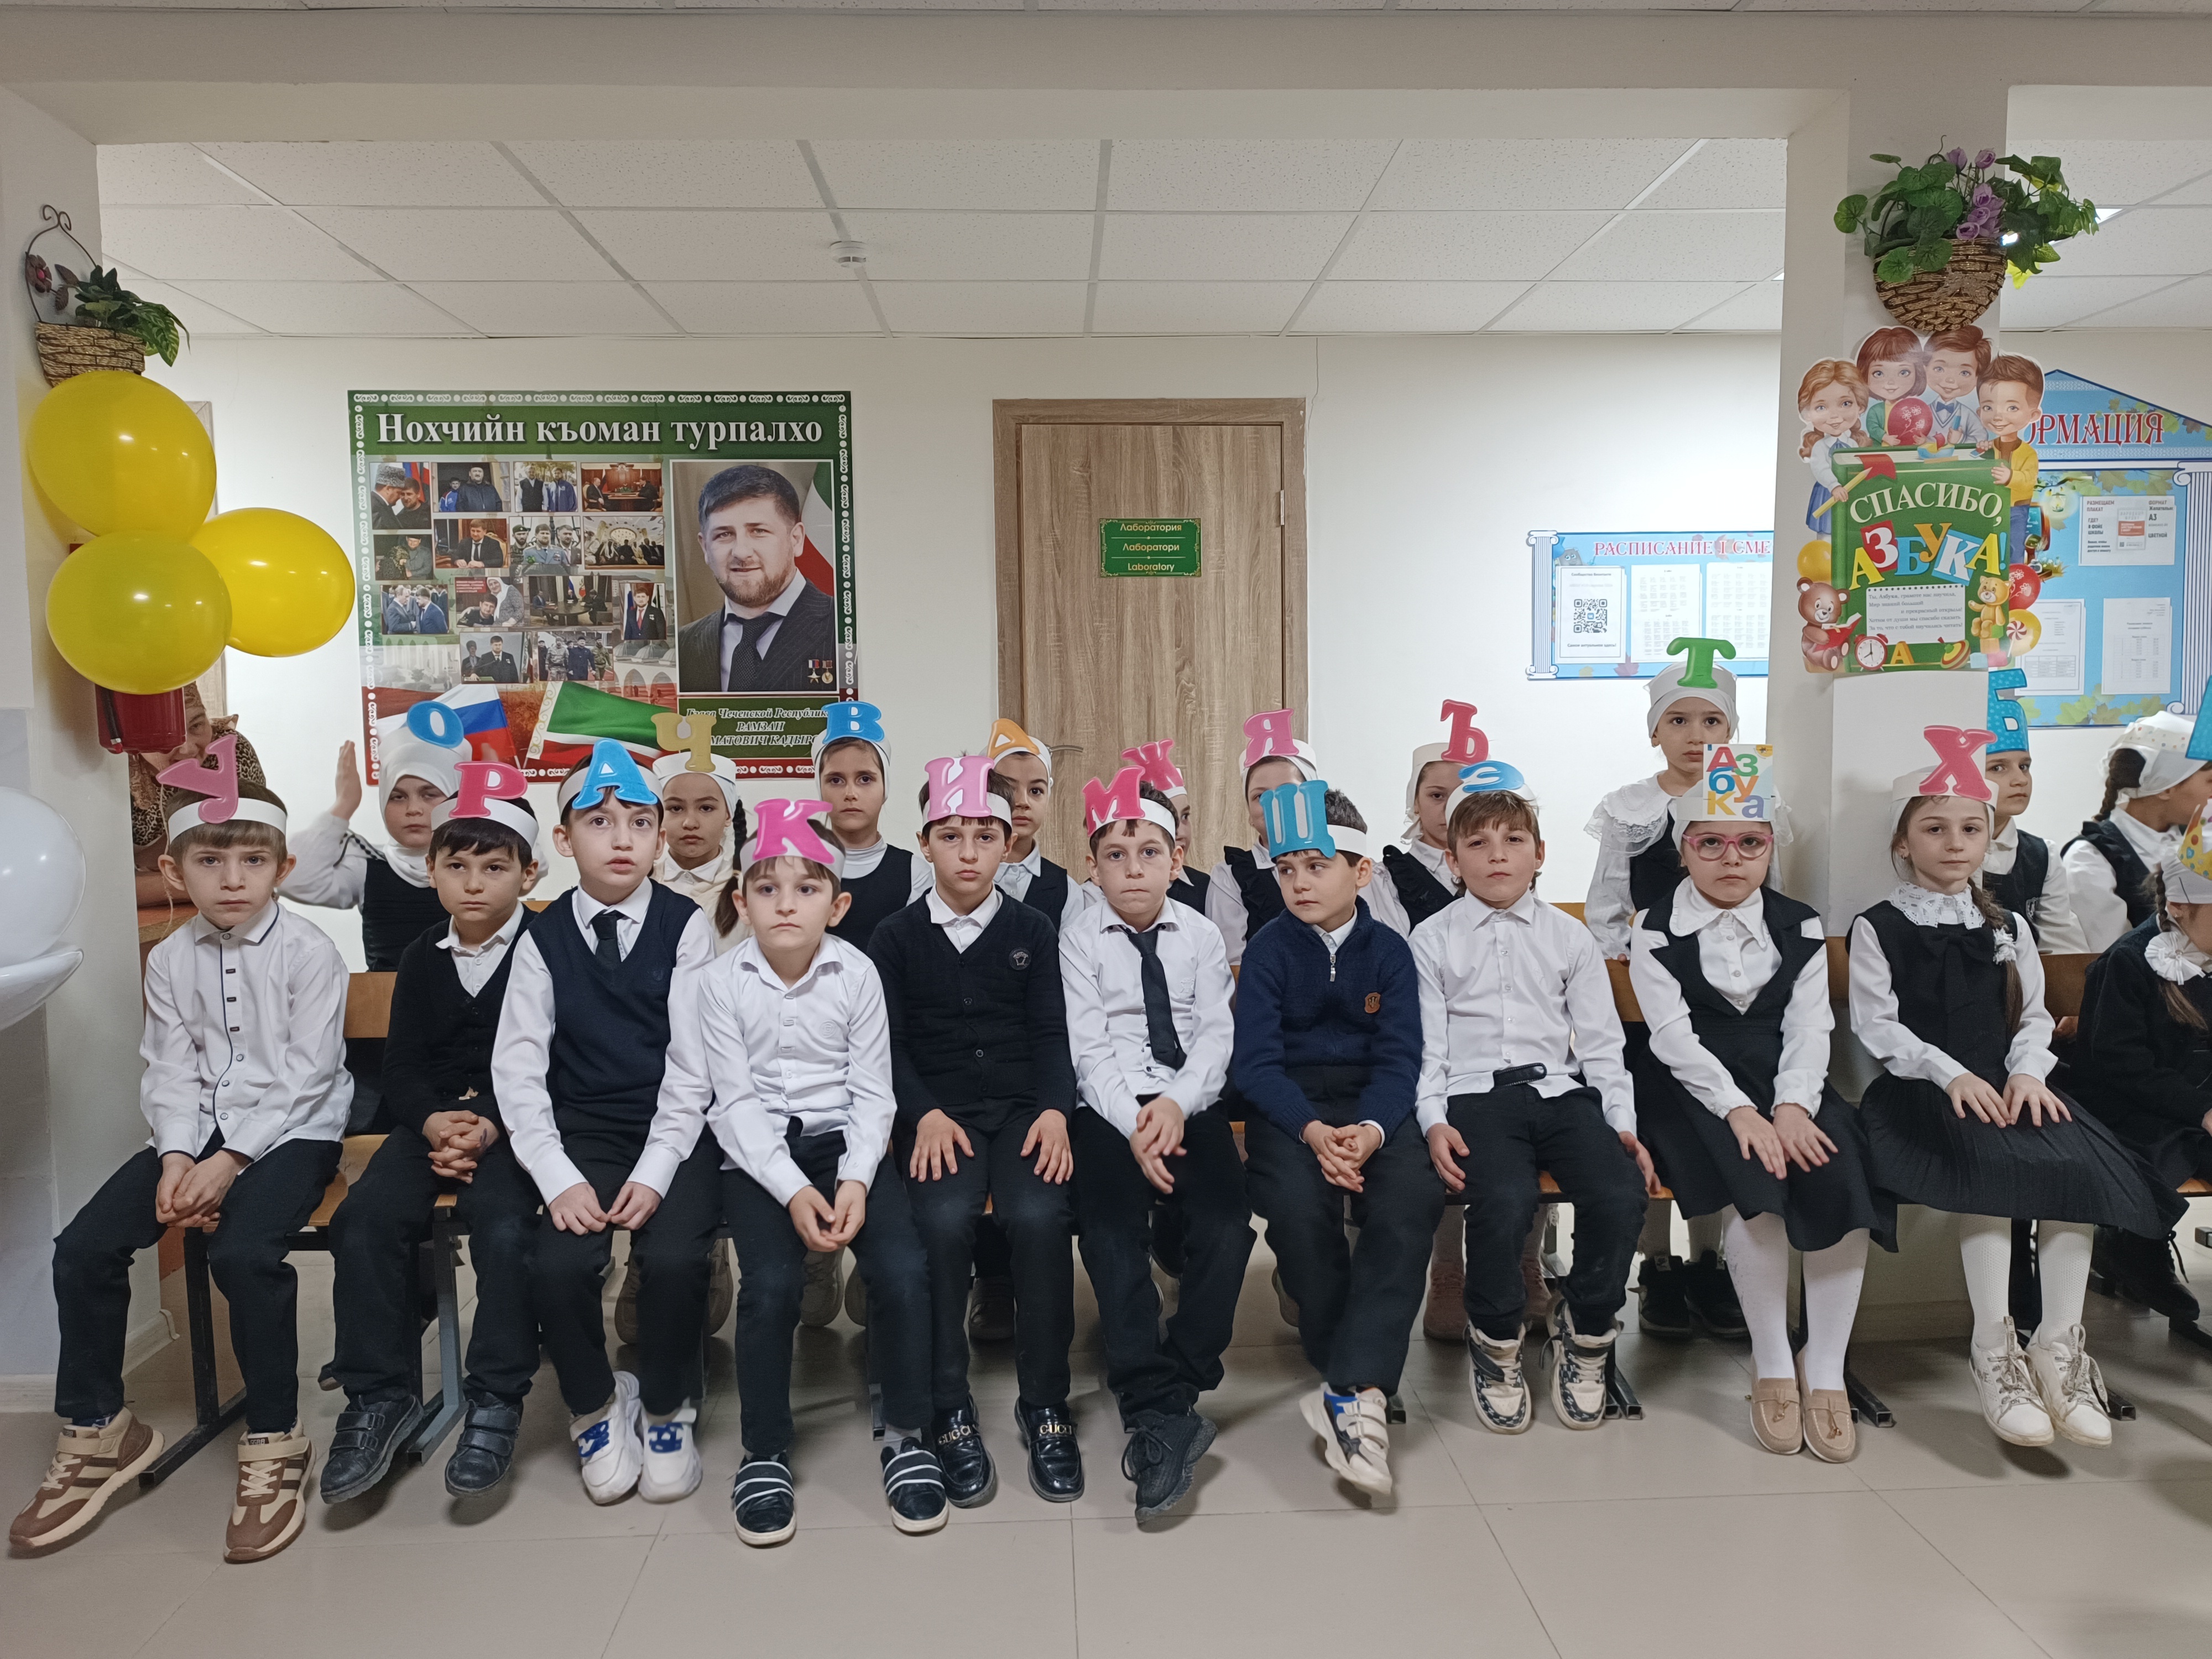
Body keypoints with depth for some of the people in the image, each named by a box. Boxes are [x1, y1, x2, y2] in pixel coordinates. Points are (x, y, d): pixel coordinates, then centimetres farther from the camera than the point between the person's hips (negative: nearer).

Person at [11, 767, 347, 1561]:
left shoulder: (308, 951, -9)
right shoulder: (170, 960, 7)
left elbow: (305, 1073, -13)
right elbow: (170, 1072, 4)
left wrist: (231, 1160, -20)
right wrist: (177, 1157, -13)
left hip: (291, 1130, -6)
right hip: (200, 1131, 6)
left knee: (243, 1252, -29)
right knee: (84, 1247, -9)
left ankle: (274, 1442, -10)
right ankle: (96, 1430, 12)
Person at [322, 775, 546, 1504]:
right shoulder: (422, 958, 14)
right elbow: (401, 1063, 10)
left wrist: (493, 1127, -20)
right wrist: (433, 1119, -11)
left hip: (514, 1123, -5)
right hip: (432, 1119, 5)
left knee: (504, 1226, -30)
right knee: (364, 1220, -20)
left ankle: (496, 1400, -13)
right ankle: (380, 1395, -5)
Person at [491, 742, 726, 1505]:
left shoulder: (685, 926, -1)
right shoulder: (544, 938, 4)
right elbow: (518, 1069, -1)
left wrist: (655, 1172, -16)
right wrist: (558, 1178, -13)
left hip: (675, 1130, -2)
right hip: (583, 1134, 2)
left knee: (675, 1257, -25)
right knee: (555, 1266, -21)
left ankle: (667, 1408, 5)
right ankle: (595, 1405, 10)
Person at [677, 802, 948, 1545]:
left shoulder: (857, 973, -2)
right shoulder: (722, 982, -3)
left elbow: (873, 1093, 0)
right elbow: (737, 1102, -6)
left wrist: (856, 1181, -15)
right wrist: (793, 1190, -17)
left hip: (846, 1140, 1)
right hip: (758, 1151, -1)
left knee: (904, 1268, -22)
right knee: (772, 1281, -25)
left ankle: (906, 1435, 1)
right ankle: (764, 1454, 0)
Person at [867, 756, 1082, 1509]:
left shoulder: (1033, 930, 11)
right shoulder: (895, 937, 8)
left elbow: (1051, 1033, 5)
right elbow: (891, 1044, 3)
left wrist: (1055, 1110, -11)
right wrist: (925, 1114, -14)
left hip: (1022, 1106, 1)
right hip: (939, 1113, 0)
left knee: (1040, 1215, -28)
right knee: (944, 1218, -30)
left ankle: (1045, 1404, -9)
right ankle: (949, 1410, -13)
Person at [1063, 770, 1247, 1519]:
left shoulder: (1201, 935, 10)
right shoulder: (1081, 937, 4)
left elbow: (1217, 1034, 2)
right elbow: (1088, 1048, -4)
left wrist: (1176, 1104, -15)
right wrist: (1133, 1123, -17)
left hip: (1191, 1104, 2)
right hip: (1110, 1108, -1)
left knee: (1228, 1225, -22)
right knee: (1111, 1233, -25)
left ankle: (1158, 1404, -12)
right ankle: (1166, 1411, -22)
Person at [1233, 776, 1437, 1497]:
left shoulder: (1389, 951, 4)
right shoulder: (1269, 949, 1)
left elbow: (1399, 1057, -3)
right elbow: (1256, 1059, -7)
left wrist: (1370, 1129, -24)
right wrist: (1311, 1130, -24)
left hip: (1372, 1103, 1)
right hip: (1288, 1105, -1)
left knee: (1413, 1197, -30)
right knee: (1297, 1203, -32)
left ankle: (1353, 1389, -27)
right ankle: (1362, 1373, -11)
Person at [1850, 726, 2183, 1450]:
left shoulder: (2006, 927, 18)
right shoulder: (1878, 928, 3)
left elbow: (2034, 1015, 14)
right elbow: (1876, 1025, -5)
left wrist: (2027, 1070, -7)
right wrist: (1950, 1073, -18)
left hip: (2005, 1084, 5)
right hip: (1922, 1089, -5)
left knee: (2082, 1163, -24)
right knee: (1993, 1166, -32)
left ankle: (2058, 1344, -14)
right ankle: (1993, 1351, -22)